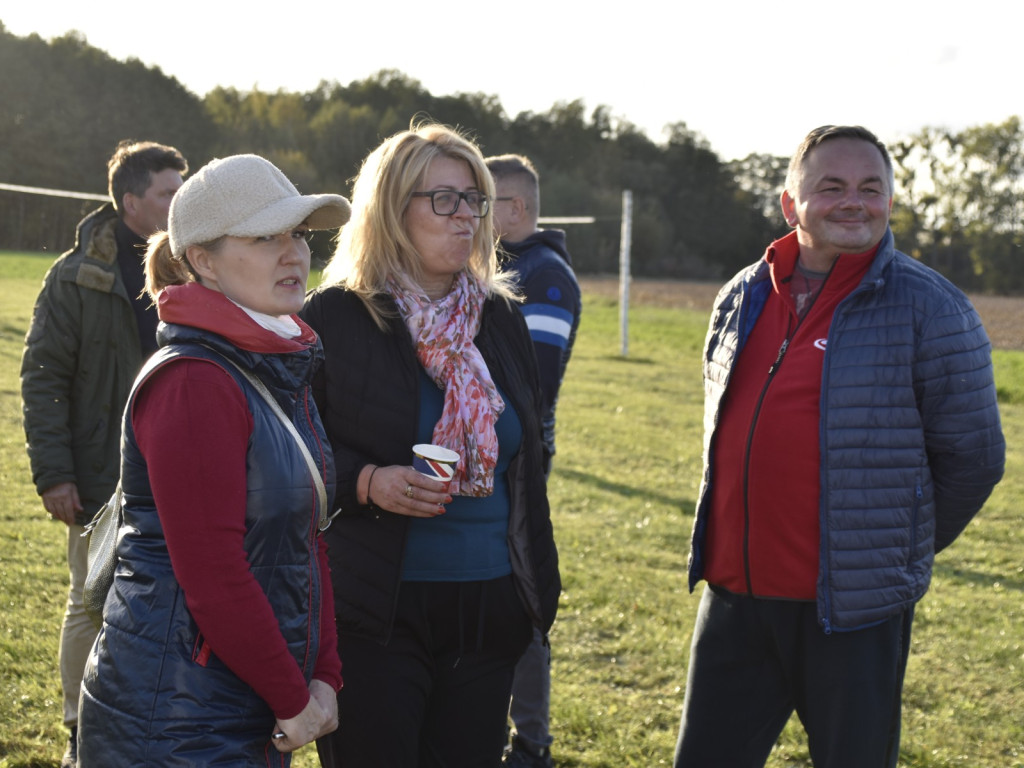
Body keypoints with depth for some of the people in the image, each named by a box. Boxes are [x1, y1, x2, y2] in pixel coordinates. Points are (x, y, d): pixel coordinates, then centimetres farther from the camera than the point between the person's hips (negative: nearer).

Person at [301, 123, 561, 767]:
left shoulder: (503, 318, 11)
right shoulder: (333, 316, -4)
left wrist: (538, 585, 16)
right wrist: (367, 483, -21)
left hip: (488, 610, 5)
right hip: (373, 611, -4)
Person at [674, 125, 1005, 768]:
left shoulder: (930, 308, -7)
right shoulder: (742, 298, 9)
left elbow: (973, 456, -4)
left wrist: (901, 552, 5)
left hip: (854, 610, -5)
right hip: (734, 594, 5)